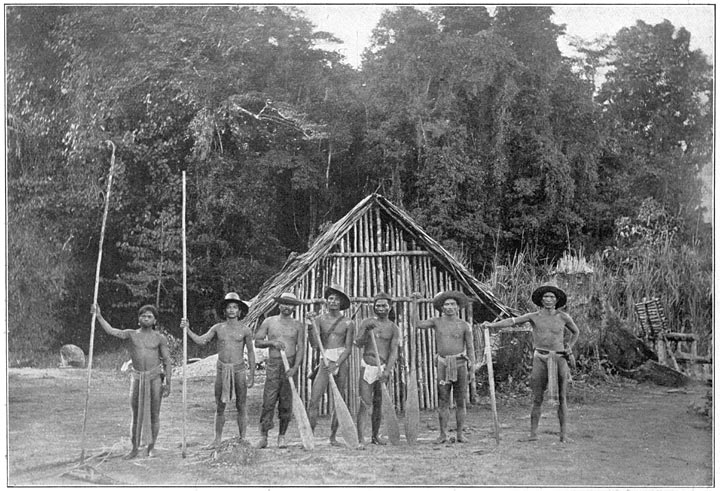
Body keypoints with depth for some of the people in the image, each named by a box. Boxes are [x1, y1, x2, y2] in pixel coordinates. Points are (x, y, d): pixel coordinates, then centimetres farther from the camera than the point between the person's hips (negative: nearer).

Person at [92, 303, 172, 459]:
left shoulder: (160, 338, 1)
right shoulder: (131, 334, 5)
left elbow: (167, 361, 0)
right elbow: (111, 331, -8)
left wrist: (167, 383, -5)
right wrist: (99, 316, -18)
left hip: (155, 377, -1)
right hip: (137, 378, 1)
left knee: (154, 414, 3)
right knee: (136, 415, 5)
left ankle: (151, 448, 15)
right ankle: (134, 449, 14)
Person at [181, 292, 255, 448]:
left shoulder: (245, 330, 0)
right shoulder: (218, 328, 6)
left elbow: (251, 352, 5)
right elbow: (200, 340, -1)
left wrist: (252, 375, 3)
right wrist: (187, 329, -15)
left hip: (239, 370, -2)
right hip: (222, 370, 2)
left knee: (241, 406, 4)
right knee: (219, 407, 6)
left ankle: (242, 438, 13)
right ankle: (217, 439, 15)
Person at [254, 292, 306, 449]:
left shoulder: (298, 326, 7)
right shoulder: (269, 322, 8)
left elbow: (301, 348, 0)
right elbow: (257, 341, 8)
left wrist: (295, 368, -12)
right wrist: (272, 342, -10)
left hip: (291, 365, 1)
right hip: (273, 365, -1)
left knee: (286, 403, 1)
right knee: (268, 401, -7)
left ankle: (282, 436, 10)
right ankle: (263, 436, -1)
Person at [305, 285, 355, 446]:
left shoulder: (348, 323, 2)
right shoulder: (319, 320, 3)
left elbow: (348, 348, -1)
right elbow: (314, 345, -4)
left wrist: (337, 364, -16)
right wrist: (310, 327, -18)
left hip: (342, 362, 0)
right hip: (325, 361, 0)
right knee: (314, 400, -10)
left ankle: (333, 436, 18)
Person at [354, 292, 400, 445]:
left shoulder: (393, 328, 5)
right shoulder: (367, 323, 4)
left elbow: (394, 352, -3)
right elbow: (358, 344, -4)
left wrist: (387, 371, -16)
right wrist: (366, 331, -21)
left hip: (384, 367, 2)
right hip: (367, 366, -2)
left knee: (378, 403, 8)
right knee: (365, 403, -10)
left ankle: (375, 436, 20)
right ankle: (359, 438, -11)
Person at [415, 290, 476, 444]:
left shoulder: (464, 326, 3)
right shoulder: (437, 322, 7)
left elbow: (470, 349, 4)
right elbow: (417, 324, -1)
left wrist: (472, 370, -1)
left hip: (459, 364, -1)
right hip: (443, 365, 1)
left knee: (460, 401, 3)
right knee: (442, 401, 1)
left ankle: (460, 434, 10)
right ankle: (443, 434, 6)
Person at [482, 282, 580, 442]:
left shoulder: (563, 317, 4)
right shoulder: (534, 317, 2)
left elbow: (576, 332, 22)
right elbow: (511, 321, -9)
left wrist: (569, 348, 8)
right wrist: (492, 324, -22)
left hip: (559, 360, 1)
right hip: (540, 360, 0)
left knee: (561, 398, 2)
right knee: (537, 399, -2)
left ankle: (563, 434, 10)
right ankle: (533, 433, 3)